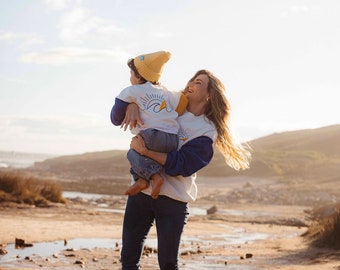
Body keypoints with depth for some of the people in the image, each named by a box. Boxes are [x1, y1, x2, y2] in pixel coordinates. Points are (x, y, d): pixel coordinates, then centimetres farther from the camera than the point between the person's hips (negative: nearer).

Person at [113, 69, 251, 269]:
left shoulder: (207, 131, -5)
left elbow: (180, 164, -16)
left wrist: (146, 151, -24)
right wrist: (132, 107, -8)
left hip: (173, 199, -4)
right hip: (141, 190, 4)